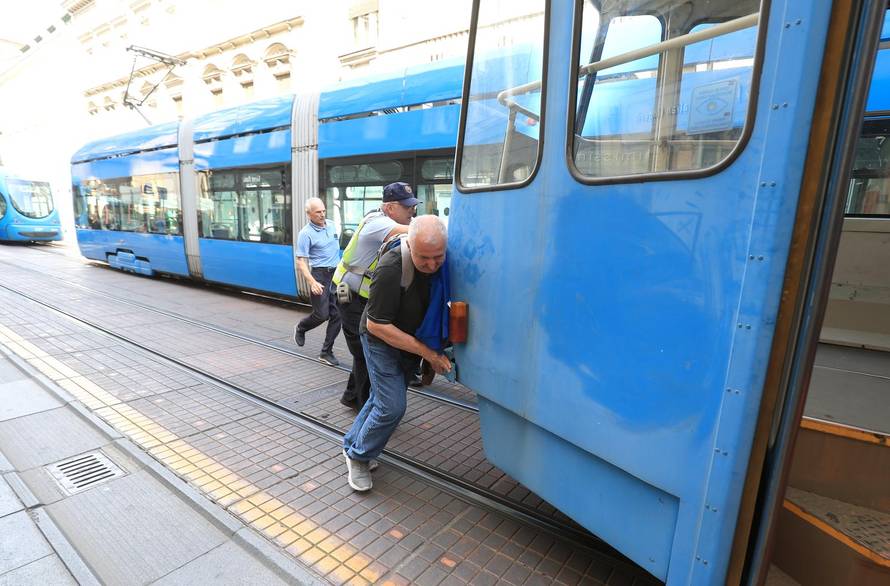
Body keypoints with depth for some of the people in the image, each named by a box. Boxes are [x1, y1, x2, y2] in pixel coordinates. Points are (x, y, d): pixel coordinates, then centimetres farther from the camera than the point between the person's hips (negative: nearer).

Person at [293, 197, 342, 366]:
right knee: (322, 314, -6)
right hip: (320, 275, -6)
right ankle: (300, 329, 27)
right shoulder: (306, 234, -9)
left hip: (337, 274, 6)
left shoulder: (331, 224, 10)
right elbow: (301, 263, -13)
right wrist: (312, 282, -26)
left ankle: (326, 352, 13)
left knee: (337, 315, 2)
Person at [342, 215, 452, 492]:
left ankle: (352, 445, 39)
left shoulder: (442, 263, -16)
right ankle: (358, 456, 17)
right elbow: (376, 325, -28)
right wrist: (428, 353, -27)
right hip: (382, 342, -6)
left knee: (383, 399, 17)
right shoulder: (391, 269, -35)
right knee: (392, 406, -9)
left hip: (414, 341, 6)